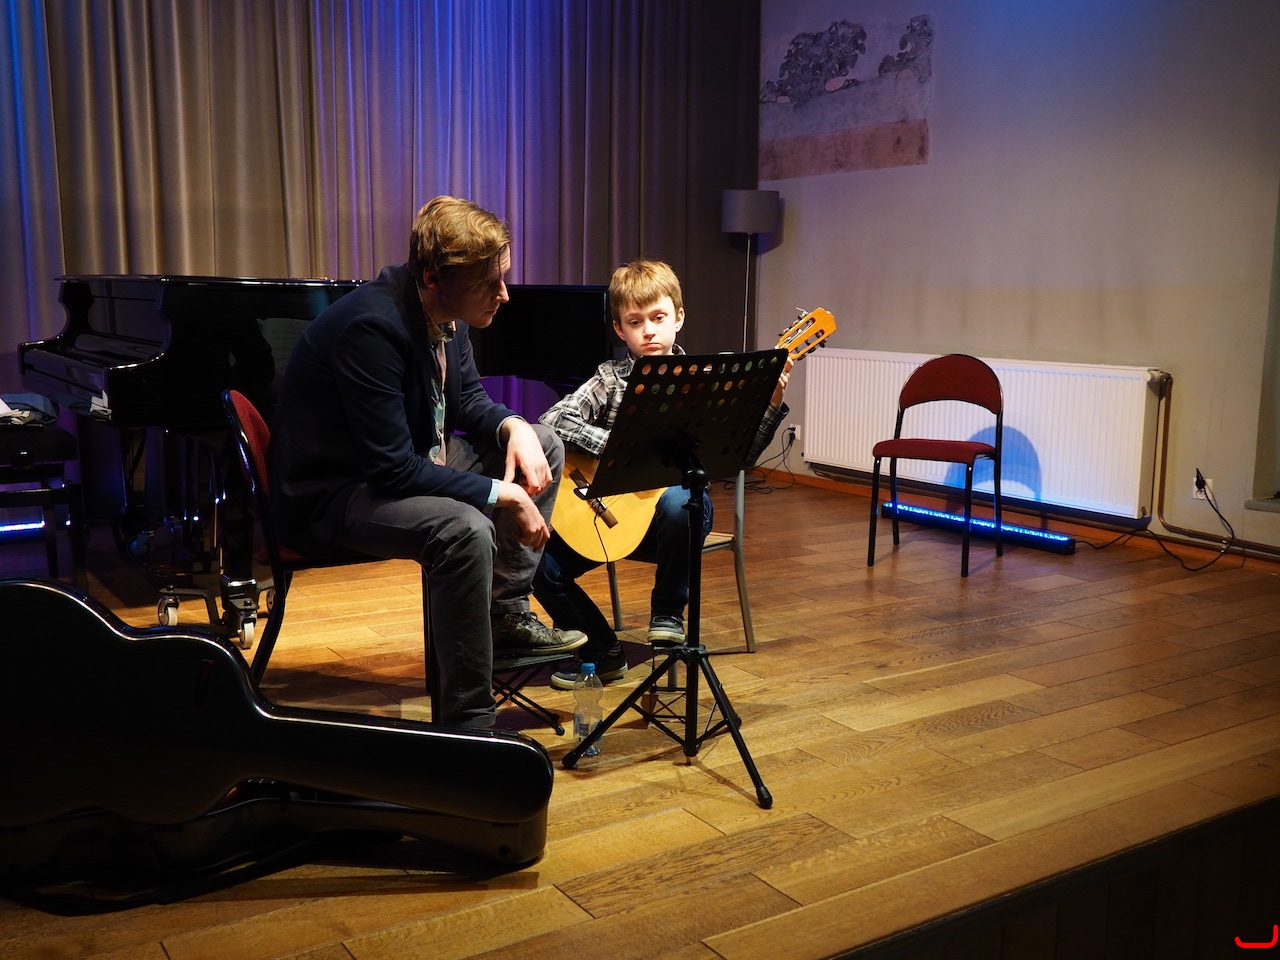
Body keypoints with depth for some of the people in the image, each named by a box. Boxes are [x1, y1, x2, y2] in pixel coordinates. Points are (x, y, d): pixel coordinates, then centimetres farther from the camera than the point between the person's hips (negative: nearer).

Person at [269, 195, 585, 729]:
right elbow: (393, 469, -31)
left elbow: (468, 401, 13)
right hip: (329, 495, -9)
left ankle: (506, 614, 9)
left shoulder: (445, 312, -3)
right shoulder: (372, 326, -29)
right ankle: (467, 723, -23)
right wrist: (503, 495, -27)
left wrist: (513, 427, -9)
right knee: (465, 531, -35)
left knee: (545, 446, 6)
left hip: (410, 464, 10)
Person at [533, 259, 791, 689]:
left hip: (674, 497, -1)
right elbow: (552, 420, -14)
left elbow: (739, 455, -6)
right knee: (539, 560, -15)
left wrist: (770, 406, -20)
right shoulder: (611, 379, 1)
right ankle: (602, 650, 8)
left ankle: (668, 612, -11)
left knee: (679, 502, -37)